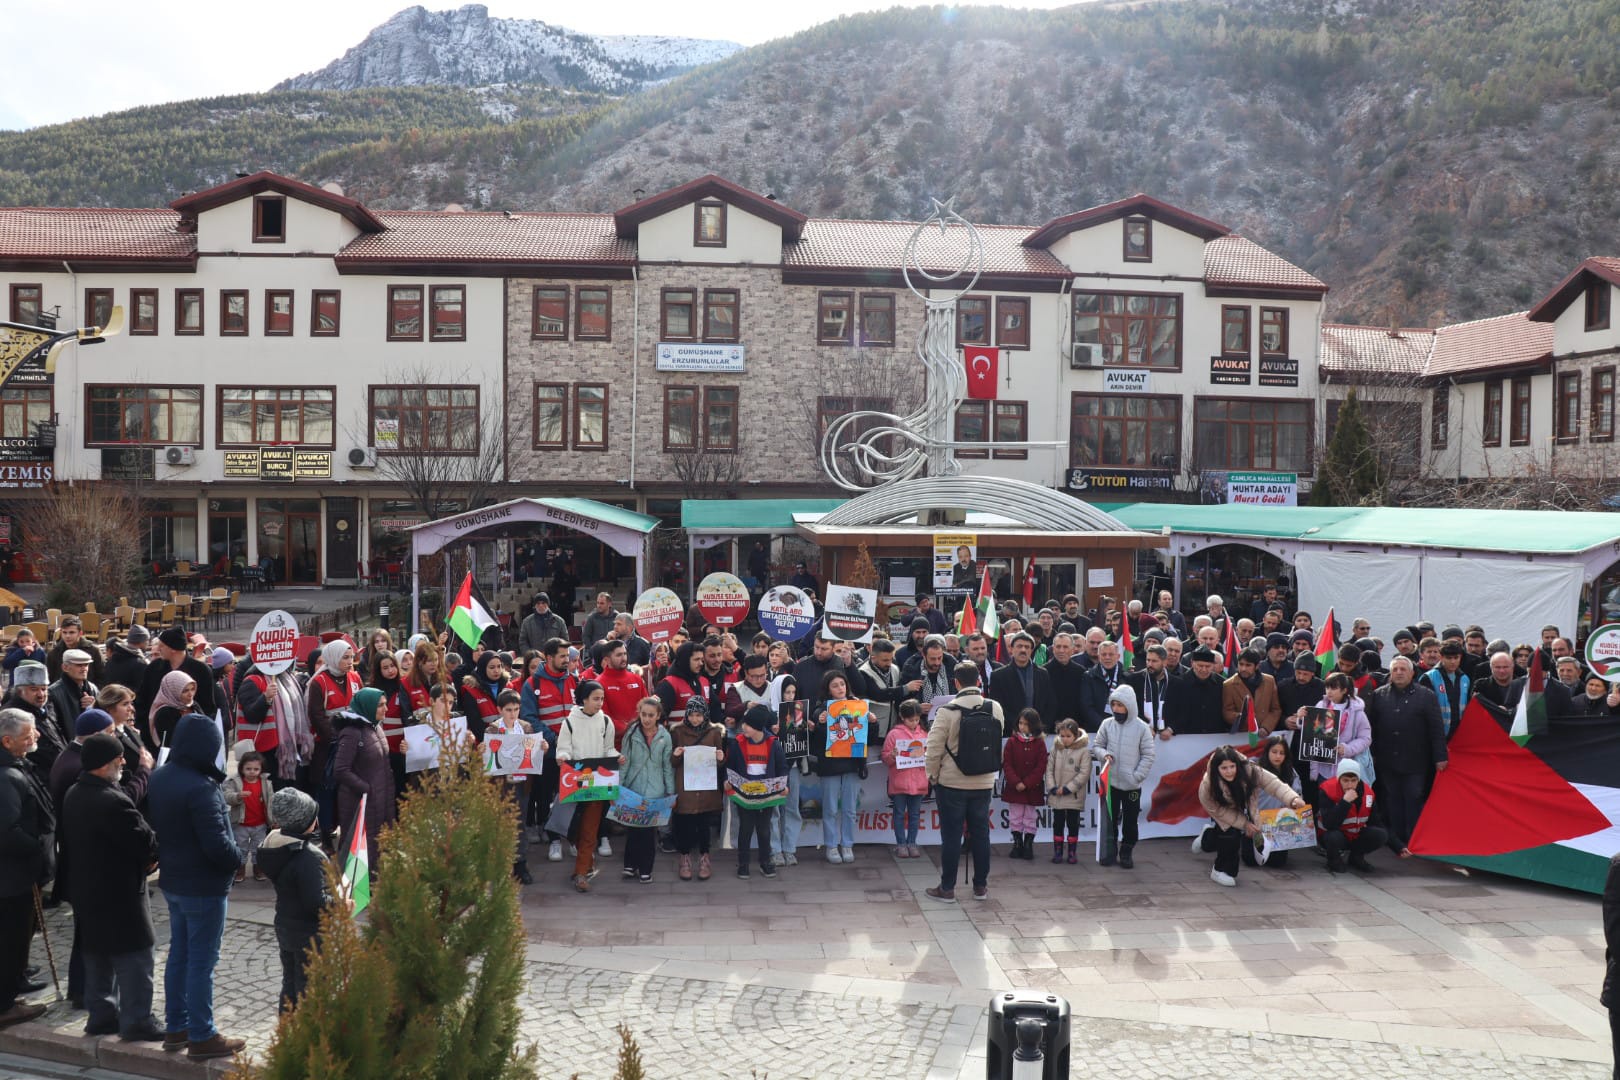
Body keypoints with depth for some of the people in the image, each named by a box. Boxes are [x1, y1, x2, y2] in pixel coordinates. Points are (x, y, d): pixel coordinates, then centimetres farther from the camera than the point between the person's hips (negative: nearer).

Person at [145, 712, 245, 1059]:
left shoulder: (158, 778, 2)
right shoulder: (200, 788, -26)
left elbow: (156, 826, 13)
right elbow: (216, 844, -26)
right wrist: (238, 860, -9)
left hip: (173, 881, 9)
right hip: (203, 886, -9)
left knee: (179, 953, 19)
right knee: (202, 961, 1)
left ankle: (176, 1027, 29)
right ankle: (201, 1037, 10)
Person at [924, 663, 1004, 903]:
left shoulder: (947, 711, -16)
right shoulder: (995, 709, -4)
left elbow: (934, 748, -13)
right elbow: (996, 742, 8)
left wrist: (932, 775, 1)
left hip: (952, 784, -3)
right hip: (984, 783, 3)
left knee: (951, 836, 4)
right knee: (980, 833, 12)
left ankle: (947, 888, 10)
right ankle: (981, 886, 20)